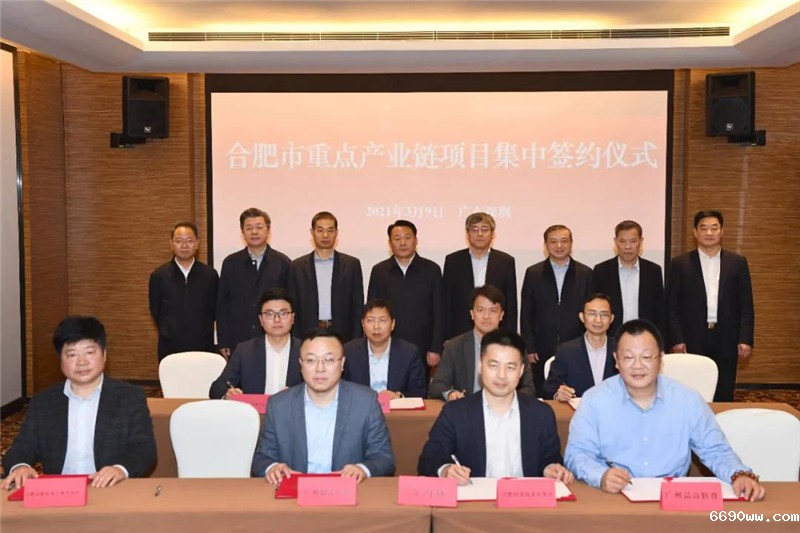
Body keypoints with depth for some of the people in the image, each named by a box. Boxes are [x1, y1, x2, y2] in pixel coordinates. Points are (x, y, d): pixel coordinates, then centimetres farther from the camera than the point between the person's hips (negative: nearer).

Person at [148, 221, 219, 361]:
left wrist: (200, 332, 11)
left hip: (203, 348, 0)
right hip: (170, 349, 0)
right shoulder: (158, 275, 0)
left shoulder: (210, 275, -1)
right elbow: (155, 310, 10)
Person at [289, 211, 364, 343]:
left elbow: (358, 307, 4)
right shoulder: (298, 266, 6)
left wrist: (356, 342, -3)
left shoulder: (352, 264, 5)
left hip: (343, 336, 0)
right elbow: (293, 309, 6)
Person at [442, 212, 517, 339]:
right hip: (460, 335, 0)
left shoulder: (506, 261, 5)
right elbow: (446, 304, 5)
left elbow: (511, 305, 5)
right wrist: (447, 337, 0)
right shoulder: (453, 261, 5)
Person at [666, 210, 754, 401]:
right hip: (692, 341, -1)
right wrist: (676, 340, -7)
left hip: (726, 341, 2)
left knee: (724, 397, 7)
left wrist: (746, 339, -2)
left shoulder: (737, 263, 7)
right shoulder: (680, 263, 2)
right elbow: (672, 306, 0)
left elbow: (746, 305, 6)